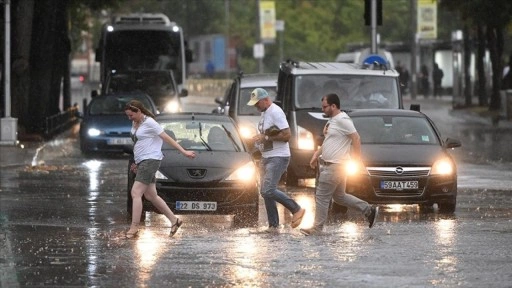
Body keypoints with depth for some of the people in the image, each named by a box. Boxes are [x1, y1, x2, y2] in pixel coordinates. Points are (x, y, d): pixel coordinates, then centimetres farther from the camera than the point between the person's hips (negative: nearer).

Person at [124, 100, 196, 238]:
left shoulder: (149, 123, -11)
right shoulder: (135, 124, 14)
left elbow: (167, 138, -10)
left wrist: (184, 152, -10)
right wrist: (137, 163, 20)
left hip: (150, 160, -9)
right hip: (142, 162, 9)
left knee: (135, 193, -15)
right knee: (151, 196, 10)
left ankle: (134, 227, -16)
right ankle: (174, 220, 19)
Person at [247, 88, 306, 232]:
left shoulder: (276, 112, -16)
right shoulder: (264, 113, 14)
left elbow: (287, 135, -21)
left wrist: (266, 138, -19)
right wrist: (260, 139, 6)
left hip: (278, 157, -10)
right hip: (266, 157, 10)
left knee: (268, 190, -18)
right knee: (265, 192, 7)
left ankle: (296, 209, -5)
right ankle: (273, 225, 12)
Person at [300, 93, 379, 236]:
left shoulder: (342, 120, -16)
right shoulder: (332, 120, 15)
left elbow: (356, 139, -19)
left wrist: (356, 160, -20)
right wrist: (317, 154, 18)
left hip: (335, 166, -11)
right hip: (327, 164, 11)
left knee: (322, 196, -6)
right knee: (339, 196, 17)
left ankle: (317, 228, -1)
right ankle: (369, 210, 21)